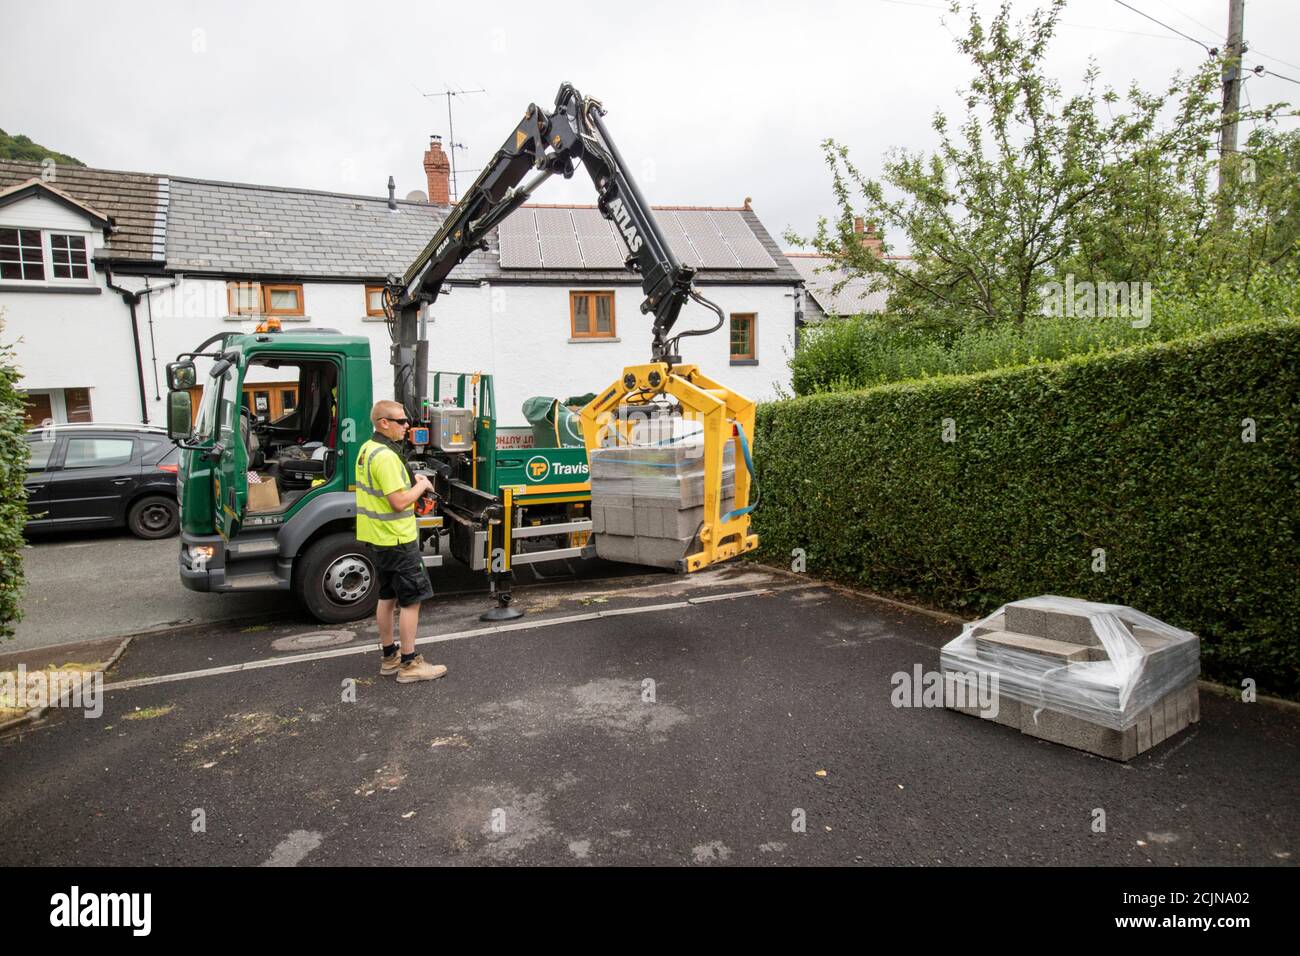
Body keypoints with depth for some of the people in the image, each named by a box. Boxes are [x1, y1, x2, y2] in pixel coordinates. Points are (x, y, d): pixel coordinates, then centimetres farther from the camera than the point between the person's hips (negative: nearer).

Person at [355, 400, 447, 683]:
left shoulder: (367, 449, 9)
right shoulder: (386, 456, -23)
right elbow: (399, 502, -25)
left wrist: (410, 483, 10)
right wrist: (422, 485, -10)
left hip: (379, 538, 10)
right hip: (397, 540, -10)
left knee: (387, 597, 17)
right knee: (411, 600, -1)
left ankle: (389, 657, 27)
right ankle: (409, 664, 6)